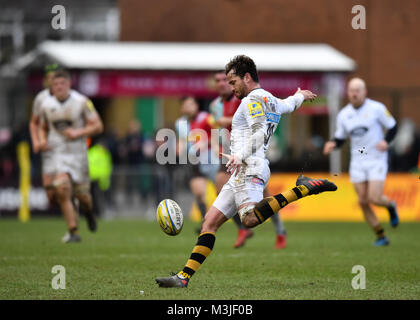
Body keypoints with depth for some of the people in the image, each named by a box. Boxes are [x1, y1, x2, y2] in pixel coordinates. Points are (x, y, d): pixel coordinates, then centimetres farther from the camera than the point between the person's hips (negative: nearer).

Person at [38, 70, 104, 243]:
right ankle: (73, 232, -12)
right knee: (62, 190, -19)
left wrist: (78, 133, -20)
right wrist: (42, 140, -1)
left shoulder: (81, 102, -8)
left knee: (82, 194, 6)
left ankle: (88, 210, 45)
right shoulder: (46, 105, 3)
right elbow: (43, 127, 20)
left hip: (78, 154, -1)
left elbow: (98, 126, -6)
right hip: (57, 154, 1)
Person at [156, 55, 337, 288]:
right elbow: (288, 105, 47)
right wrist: (301, 96, 69)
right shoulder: (270, 101, 24)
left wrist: (241, 156, -31)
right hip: (242, 174, 10)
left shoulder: (253, 100, -4)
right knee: (210, 222, 3)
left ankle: (302, 189, -26)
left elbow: (260, 133, -19)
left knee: (250, 219, -35)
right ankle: (184, 276, -2)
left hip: (249, 169, -10)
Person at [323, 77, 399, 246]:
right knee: (363, 202, 0)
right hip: (357, 161, 4)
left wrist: (386, 141, -17)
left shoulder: (377, 108, -7)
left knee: (374, 198, -16)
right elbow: (340, 138, 12)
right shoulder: (343, 115, 4)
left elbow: (392, 126, 2)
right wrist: (333, 144, -10)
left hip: (377, 160, -4)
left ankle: (390, 205, 21)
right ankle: (381, 236, 14)